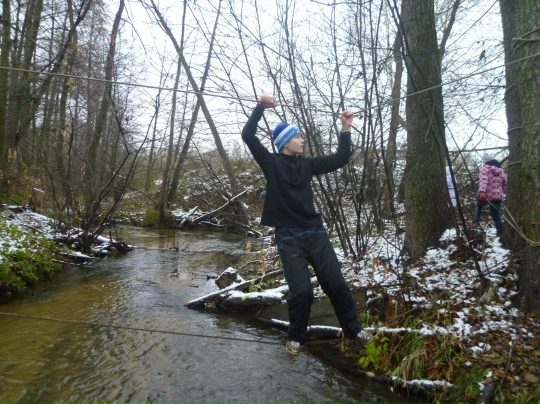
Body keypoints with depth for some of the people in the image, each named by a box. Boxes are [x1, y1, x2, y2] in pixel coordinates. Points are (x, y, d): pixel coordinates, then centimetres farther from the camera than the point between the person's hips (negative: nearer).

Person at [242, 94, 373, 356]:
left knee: (336, 284, 6)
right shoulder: (272, 163, -1)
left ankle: (354, 329, 27)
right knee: (301, 291, -8)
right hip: (289, 238, -4)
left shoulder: (306, 164, 11)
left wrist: (345, 130, 4)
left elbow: (341, 159, 12)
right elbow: (248, 135, -11)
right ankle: (296, 337, 19)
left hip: (316, 233, 4)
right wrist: (260, 107, -17)